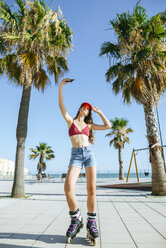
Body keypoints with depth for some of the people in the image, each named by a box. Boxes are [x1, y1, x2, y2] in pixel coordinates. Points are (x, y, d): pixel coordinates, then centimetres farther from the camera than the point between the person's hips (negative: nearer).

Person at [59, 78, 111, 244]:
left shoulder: (89, 125, 18)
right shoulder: (70, 121, 14)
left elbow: (108, 126, 17)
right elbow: (61, 106, 2)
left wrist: (99, 112, 20)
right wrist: (60, 86, -3)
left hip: (89, 154, 2)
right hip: (75, 156, -2)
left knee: (91, 190, -2)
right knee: (68, 188, -19)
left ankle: (91, 222, 15)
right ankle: (76, 220, 4)